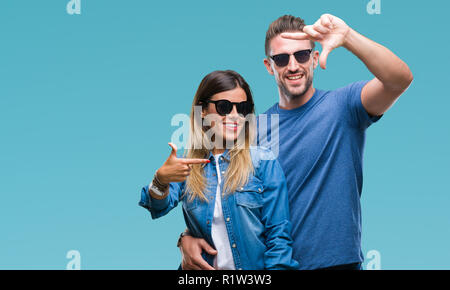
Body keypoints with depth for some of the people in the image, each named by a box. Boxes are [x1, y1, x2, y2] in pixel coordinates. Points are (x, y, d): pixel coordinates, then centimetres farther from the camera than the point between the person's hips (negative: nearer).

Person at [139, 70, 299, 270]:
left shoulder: (264, 162, 1)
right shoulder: (185, 165, 7)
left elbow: (278, 234, -1)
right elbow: (159, 208, -10)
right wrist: (161, 180, -32)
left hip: (255, 266, -1)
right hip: (203, 267, 2)